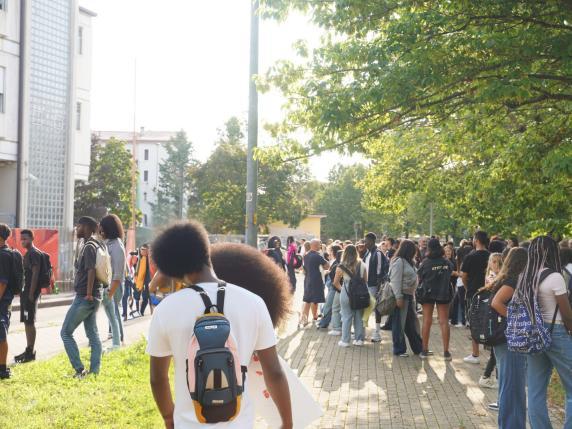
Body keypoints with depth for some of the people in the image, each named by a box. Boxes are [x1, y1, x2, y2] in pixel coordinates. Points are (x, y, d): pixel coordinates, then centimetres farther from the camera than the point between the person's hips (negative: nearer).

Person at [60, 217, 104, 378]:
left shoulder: (88, 246, -15)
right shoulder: (96, 244, 14)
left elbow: (91, 271, -24)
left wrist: (88, 295, -24)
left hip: (84, 297, -10)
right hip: (94, 297, 10)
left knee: (66, 332, -2)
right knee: (92, 334, 10)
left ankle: (80, 369, -5)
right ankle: (95, 370, 12)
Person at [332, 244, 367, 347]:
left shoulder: (341, 267, -8)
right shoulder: (362, 265, -1)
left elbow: (335, 282, -2)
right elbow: (366, 280, 4)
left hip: (347, 293, -2)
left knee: (347, 317, 5)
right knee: (359, 317, 12)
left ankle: (345, 340, 9)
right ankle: (359, 339, 18)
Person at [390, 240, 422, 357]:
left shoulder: (409, 262, 16)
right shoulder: (398, 261, -14)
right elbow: (395, 281, -20)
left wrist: (412, 296, 17)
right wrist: (399, 298, -23)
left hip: (409, 296, 10)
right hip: (401, 296, -10)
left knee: (412, 323, 15)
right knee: (399, 324, 0)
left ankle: (418, 348, 22)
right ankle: (399, 350, 8)